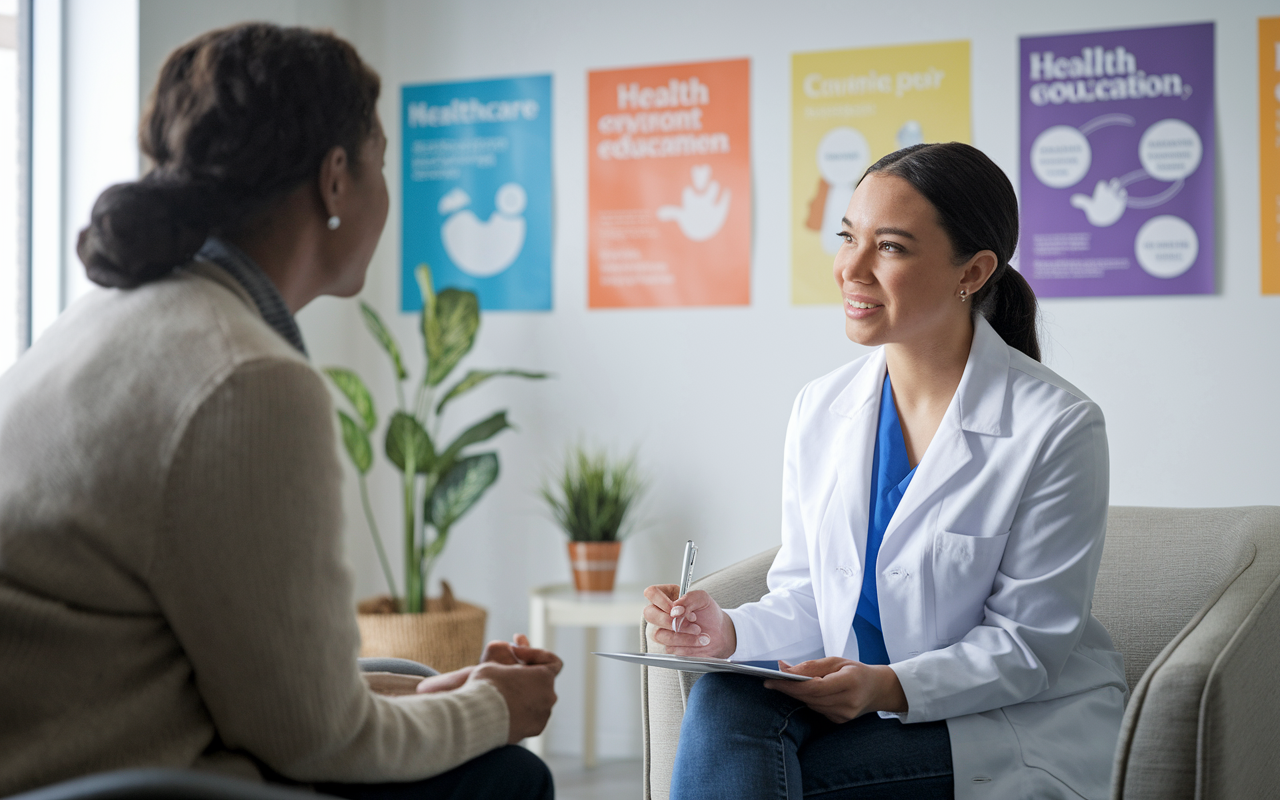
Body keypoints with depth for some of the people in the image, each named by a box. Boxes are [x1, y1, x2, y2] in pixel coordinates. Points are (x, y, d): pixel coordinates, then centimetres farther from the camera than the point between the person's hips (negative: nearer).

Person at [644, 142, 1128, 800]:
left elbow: (1028, 643, -11)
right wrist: (731, 632, -14)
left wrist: (890, 687, -27)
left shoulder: (1057, 427, -13)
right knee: (723, 700, -26)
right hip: (858, 702, 5)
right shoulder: (819, 409, 4)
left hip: (1022, 726, -5)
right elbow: (805, 600, 8)